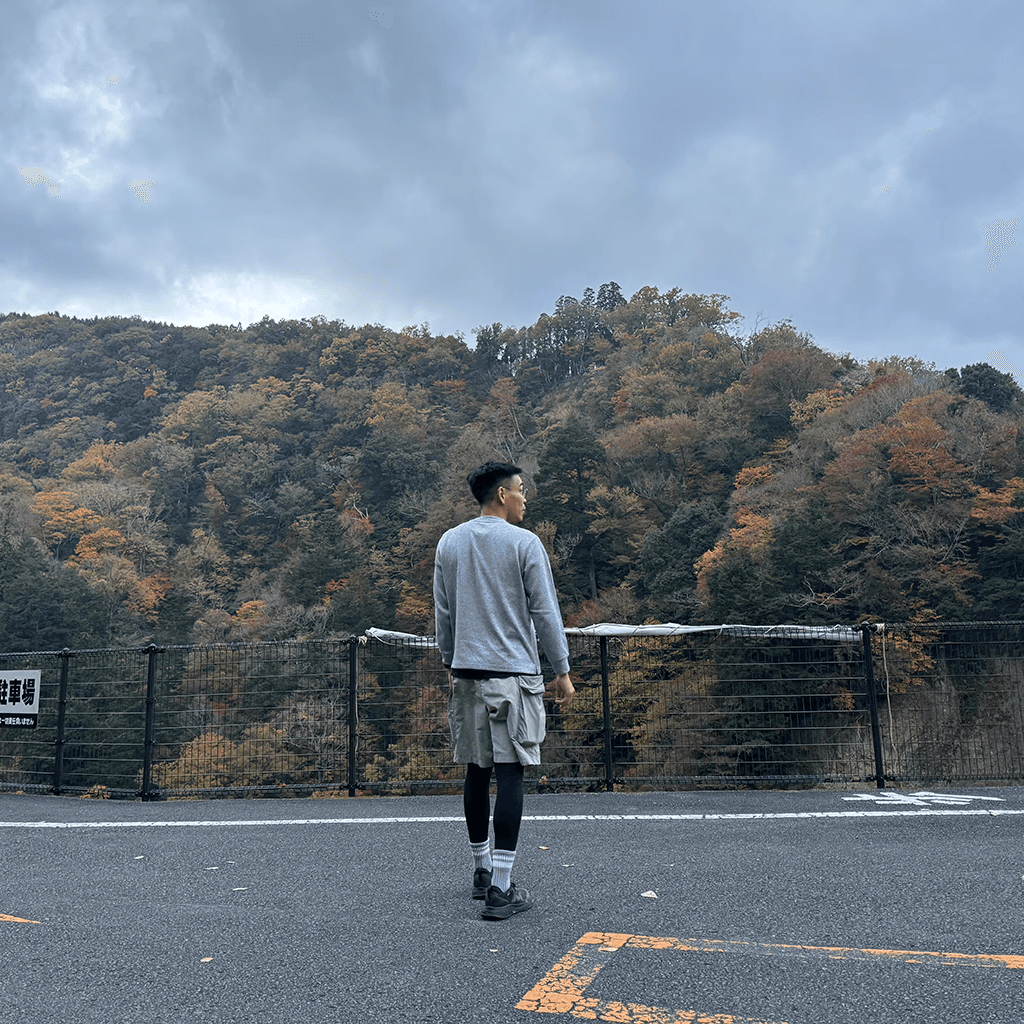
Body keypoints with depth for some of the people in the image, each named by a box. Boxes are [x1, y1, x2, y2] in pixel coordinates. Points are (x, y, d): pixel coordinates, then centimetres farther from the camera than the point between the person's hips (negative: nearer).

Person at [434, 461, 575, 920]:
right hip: (514, 674, -5)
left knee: (476, 771, 14)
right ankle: (500, 889, -1)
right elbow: (545, 612, -5)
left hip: (467, 672, 5)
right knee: (510, 774, -3)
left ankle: (482, 870, 28)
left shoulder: (449, 543, 9)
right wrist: (562, 671, 3)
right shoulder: (524, 543, -6)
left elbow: (443, 613, 14)